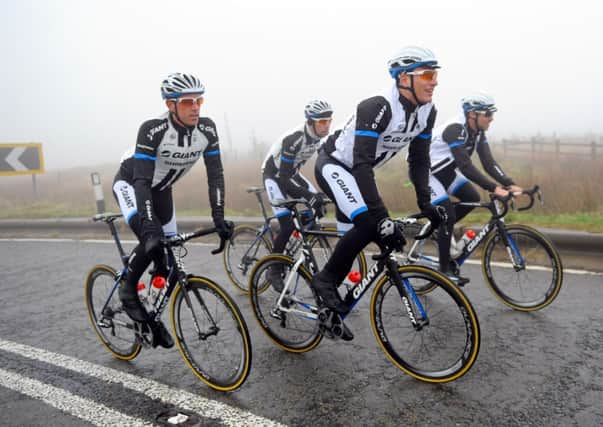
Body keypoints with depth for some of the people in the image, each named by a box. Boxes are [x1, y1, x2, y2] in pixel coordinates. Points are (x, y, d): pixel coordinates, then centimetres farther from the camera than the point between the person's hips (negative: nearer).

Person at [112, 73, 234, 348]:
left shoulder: (207, 129, -21)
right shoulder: (153, 129, -34)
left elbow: (215, 174, -18)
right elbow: (141, 180, -38)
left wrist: (219, 217, -27)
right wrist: (150, 227, -49)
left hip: (161, 189, 5)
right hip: (130, 183, -5)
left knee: (168, 261, 2)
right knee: (151, 239, -30)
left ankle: (154, 317, 22)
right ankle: (128, 289, -2)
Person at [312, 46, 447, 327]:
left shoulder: (426, 111, -8)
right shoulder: (378, 107, -32)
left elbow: (419, 159, -1)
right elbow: (362, 164, -38)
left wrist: (425, 202, -14)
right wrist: (382, 217, -43)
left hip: (356, 173, 8)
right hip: (333, 165, -8)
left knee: (353, 236, 12)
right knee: (368, 224, -28)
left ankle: (330, 310, 28)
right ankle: (325, 279, -7)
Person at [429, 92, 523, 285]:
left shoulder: (478, 132, -5)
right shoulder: (455, 129, -30)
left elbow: (488, 162, -11)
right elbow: (466, 166, -37)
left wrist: (510, 184, -23)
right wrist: (494, 188, -40)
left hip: (445, 169, 9)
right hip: (425, 170, -8)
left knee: (472, 198, -2)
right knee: (448, 215, -13)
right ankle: (445, 267, -2)